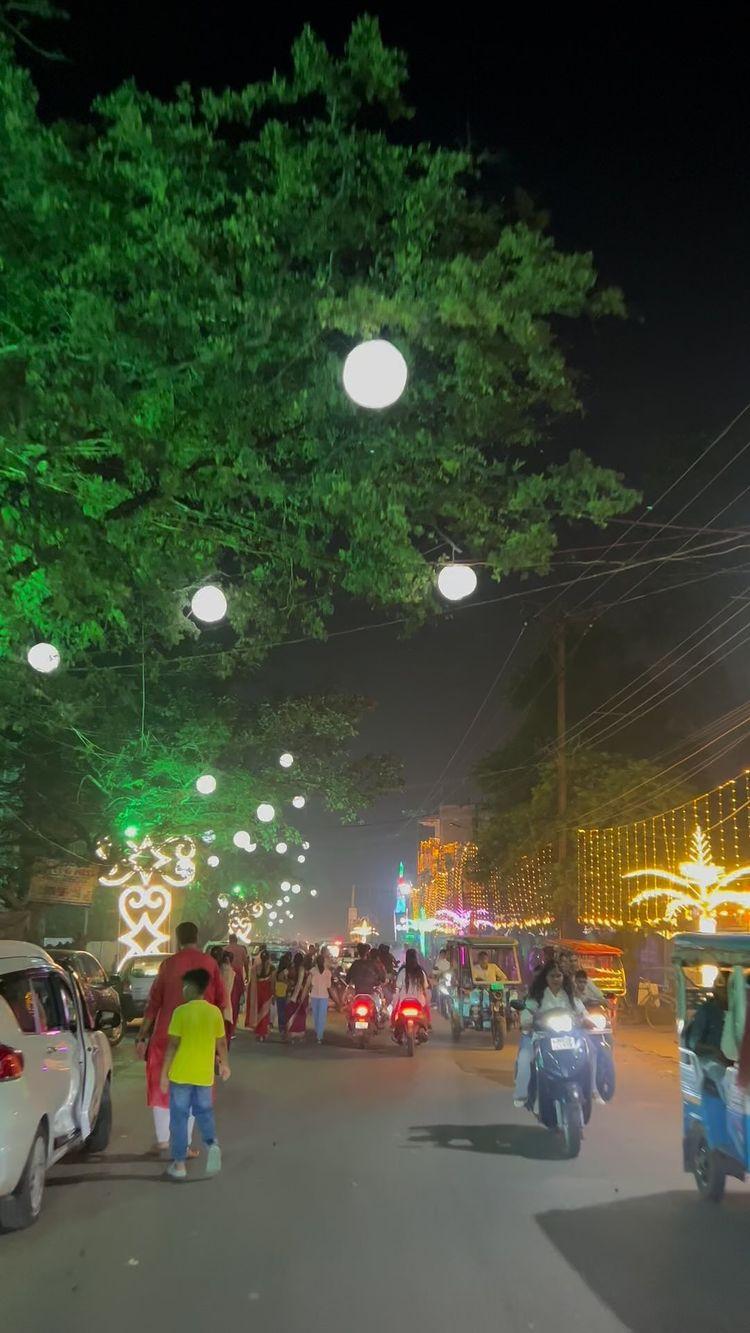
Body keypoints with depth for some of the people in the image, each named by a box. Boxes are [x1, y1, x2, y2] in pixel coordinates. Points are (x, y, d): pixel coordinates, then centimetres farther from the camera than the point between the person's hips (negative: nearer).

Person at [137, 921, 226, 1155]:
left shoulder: (169, 964, -5)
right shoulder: (210, 964, -4)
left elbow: (154, 1003, -4)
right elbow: (220, 1002, -1)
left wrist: (142, 1037, 2)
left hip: (167, 1034, 0)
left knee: (162, 1085, 17)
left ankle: (163, 1140, 19)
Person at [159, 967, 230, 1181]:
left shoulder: (181, 1011, -13)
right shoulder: (215, 1012, -1)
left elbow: (172, 1045, -12)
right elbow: (221, 1043, 7)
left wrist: (164, 1073, -5)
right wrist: (224, 1064, 23)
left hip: (181, 1074, -3)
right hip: (204, 1074, 3)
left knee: (179, 1117, 9)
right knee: (204, 1111, 20)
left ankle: (179, 1164, 13)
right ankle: (212, 1144, -4)